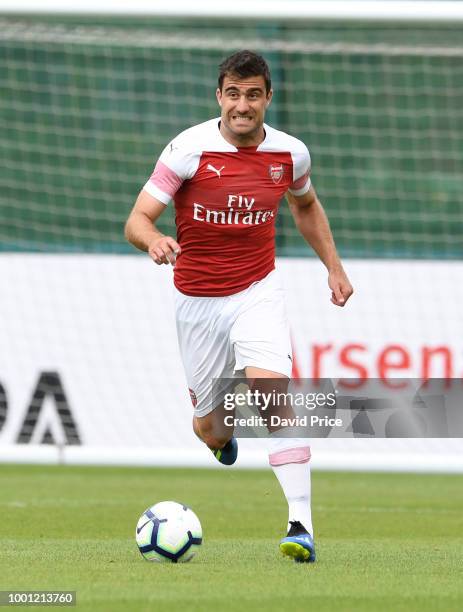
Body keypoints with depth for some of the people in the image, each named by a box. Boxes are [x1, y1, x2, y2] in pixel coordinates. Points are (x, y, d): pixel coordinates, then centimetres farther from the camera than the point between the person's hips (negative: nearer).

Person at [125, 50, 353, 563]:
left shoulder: (289, 153, -3)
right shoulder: (189, 150, -14)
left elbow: (306, 205, 21)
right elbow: (136, 221, -15)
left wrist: (333, 266, 15)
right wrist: (154, 240, -37)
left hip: (257, 293, 0)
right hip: (198, 303, 0)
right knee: (210, 428, 8)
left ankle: (301, 522, -29)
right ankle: (221, 432, 50)